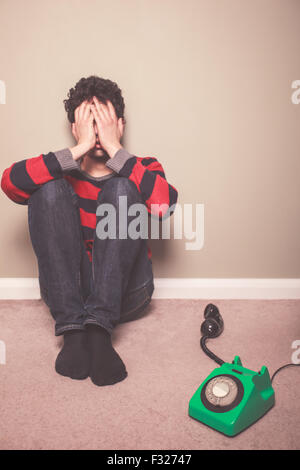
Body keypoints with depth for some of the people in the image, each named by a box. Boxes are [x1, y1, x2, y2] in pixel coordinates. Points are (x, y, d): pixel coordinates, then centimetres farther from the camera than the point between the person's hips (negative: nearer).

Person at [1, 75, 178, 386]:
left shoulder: (142, 170, 8)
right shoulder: (61, 172, 9)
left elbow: (166, 204, -17)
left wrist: (114, 148, -14)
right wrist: (80, 147, -16)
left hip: (125, 293, 0)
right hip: (67, 292, 1)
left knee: (121, 189, -18)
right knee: (49, 189, -16)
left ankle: (99, 326, -27)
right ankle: (73, 330, -24)